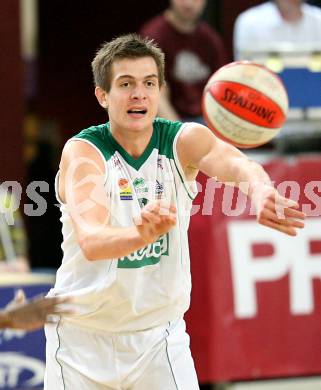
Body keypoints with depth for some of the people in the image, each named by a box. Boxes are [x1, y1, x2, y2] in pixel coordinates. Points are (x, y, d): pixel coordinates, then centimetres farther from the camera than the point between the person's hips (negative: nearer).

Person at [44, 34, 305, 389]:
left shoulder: (185, 140, -9)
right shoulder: (82, 150, -17)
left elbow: (233, 162, -32)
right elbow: (90, 242, -33)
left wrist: (260, 190, -57)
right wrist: (141, 234, -55)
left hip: (160, 332, 2)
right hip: (83, 335, -2)